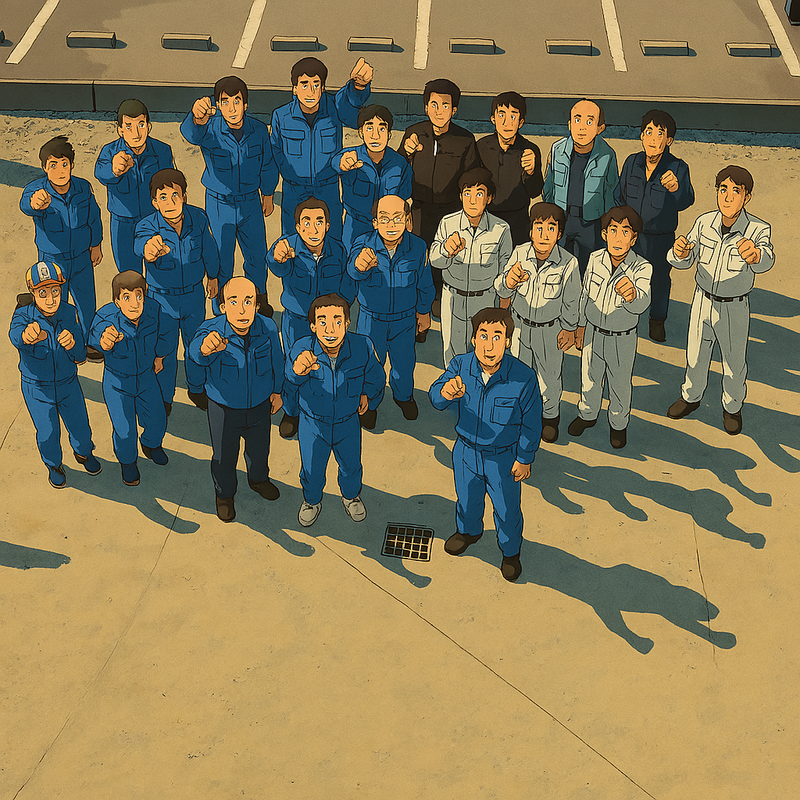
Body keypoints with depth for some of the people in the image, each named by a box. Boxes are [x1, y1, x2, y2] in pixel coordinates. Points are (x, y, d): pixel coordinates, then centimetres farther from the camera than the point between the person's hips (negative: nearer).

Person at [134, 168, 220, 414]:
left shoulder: (198, 218, -18)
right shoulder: (148, 226, -27)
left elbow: (208, 248, 1)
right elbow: (140, 243, -51)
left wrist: (213, 275, 17)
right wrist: (149, 249, -75)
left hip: (194, 294, 2)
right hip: (162, 299, -2)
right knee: (164, 351, 15)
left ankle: (197, 388, 49)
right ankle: (164, 398, 41)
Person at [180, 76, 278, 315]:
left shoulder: (259, 130, -11)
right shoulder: (210, 129, -20)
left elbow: (267, 165, 6)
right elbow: (191, 133, -46)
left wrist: (268, 195, 17)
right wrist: (197, 118, -69)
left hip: (251, 203, 2)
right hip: (219, 204, -2)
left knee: (257, 255, 18)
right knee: (221, 259, 11)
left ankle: (259, 299, 44)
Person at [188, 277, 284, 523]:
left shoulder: (268, 328, -23)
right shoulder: (212, 330, -32)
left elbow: (276, 360, -3)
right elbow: (195, 350, -55)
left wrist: (276, 391, 10)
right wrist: (206, 347, -79)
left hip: (260, 405, 2)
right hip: (224, 408, -2)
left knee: (259, 448, 29)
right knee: (224, 456, 21)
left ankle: (258, 479, 62)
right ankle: (224, 494, 51)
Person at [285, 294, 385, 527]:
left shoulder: (362, 347, -25)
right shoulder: (302, 349, -32)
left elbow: (375, 376, -5)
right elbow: (291, 374, -50)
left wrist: (368, 396, 6)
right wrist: (298, 369, -72)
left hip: (348, 423, 1)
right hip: (313, 423, -1)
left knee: (350, 466, 27)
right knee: (312, 470, 22)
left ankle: (351, 496, 60)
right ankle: (312, 501, 55)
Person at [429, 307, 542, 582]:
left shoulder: (524, 378, -28)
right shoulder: (461, 366, -22)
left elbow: (531, 423, -15)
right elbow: (435, 399, -23)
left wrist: (524, 459, -6)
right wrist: (445, 391, -48)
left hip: (503, 458, -2)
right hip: (466, 449, 3)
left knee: (507, 508, 19)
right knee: (467, 496, 29)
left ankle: (511, 551, 49)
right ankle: (469, 531, 62)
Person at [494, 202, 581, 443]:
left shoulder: (568, 263, -25)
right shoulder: (519, 254, -22)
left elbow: (571, 301, -10)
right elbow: (501, 290, -24)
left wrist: (569, 329, 1)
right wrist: (509, 280, -47)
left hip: (550, 329, -1)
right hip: (520, 324, 1)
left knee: (549, 375, 19)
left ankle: (550, 416, 48)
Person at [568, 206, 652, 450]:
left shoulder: (642, 267, -26)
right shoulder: (595, 259, -15)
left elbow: (642, 304, -43)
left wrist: (632, 295, -67)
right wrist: (581, 325, 11)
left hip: (622, 339, -3)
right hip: (593, 332, 3)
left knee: (620, 385, 19)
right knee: (589, 378, 24)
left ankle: (619, 424, 45)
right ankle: (587, 414, 51)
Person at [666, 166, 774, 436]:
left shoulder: (757, 229, -26)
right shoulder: (704, 222, -16)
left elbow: (765, 260, -45)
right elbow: (684, 262, -13)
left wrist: (754, 255, -71)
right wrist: (679, 252, -39)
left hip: (734, 307, -2)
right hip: (703, 300, 3)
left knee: (734, 362, 18)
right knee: (696, 355, 23)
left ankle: (732, 406, 45)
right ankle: (691, 397, 49)